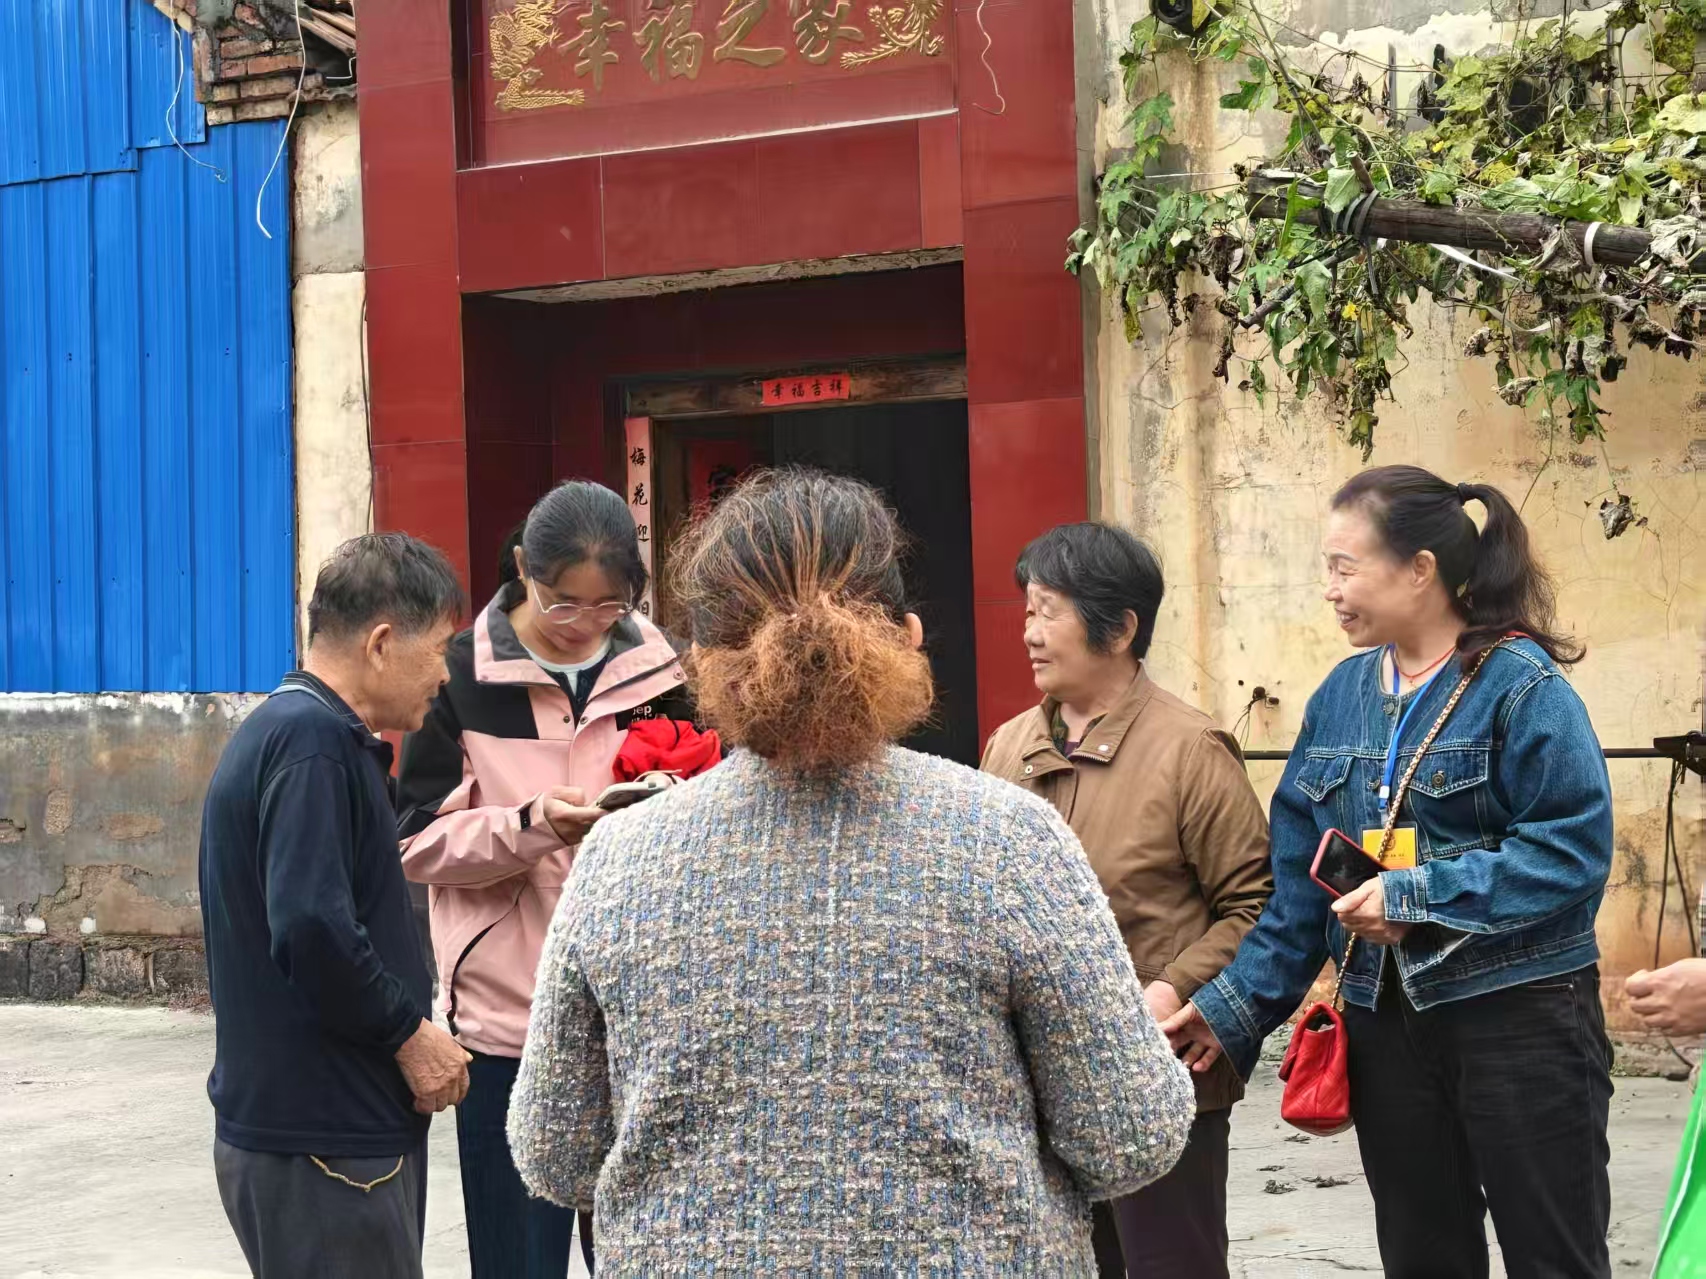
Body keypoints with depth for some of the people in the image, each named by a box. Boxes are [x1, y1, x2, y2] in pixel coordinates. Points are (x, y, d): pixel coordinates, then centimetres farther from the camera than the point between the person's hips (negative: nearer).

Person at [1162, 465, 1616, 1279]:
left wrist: (1419, 894, -21)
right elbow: (1300, 880, 8)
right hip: (1386, 1022, 6)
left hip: (1519, 1018, -6)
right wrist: (1235, 1005, 2)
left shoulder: (1521, 684, -11)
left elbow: (1573, 849, -20)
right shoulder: (1341, 696, 7)